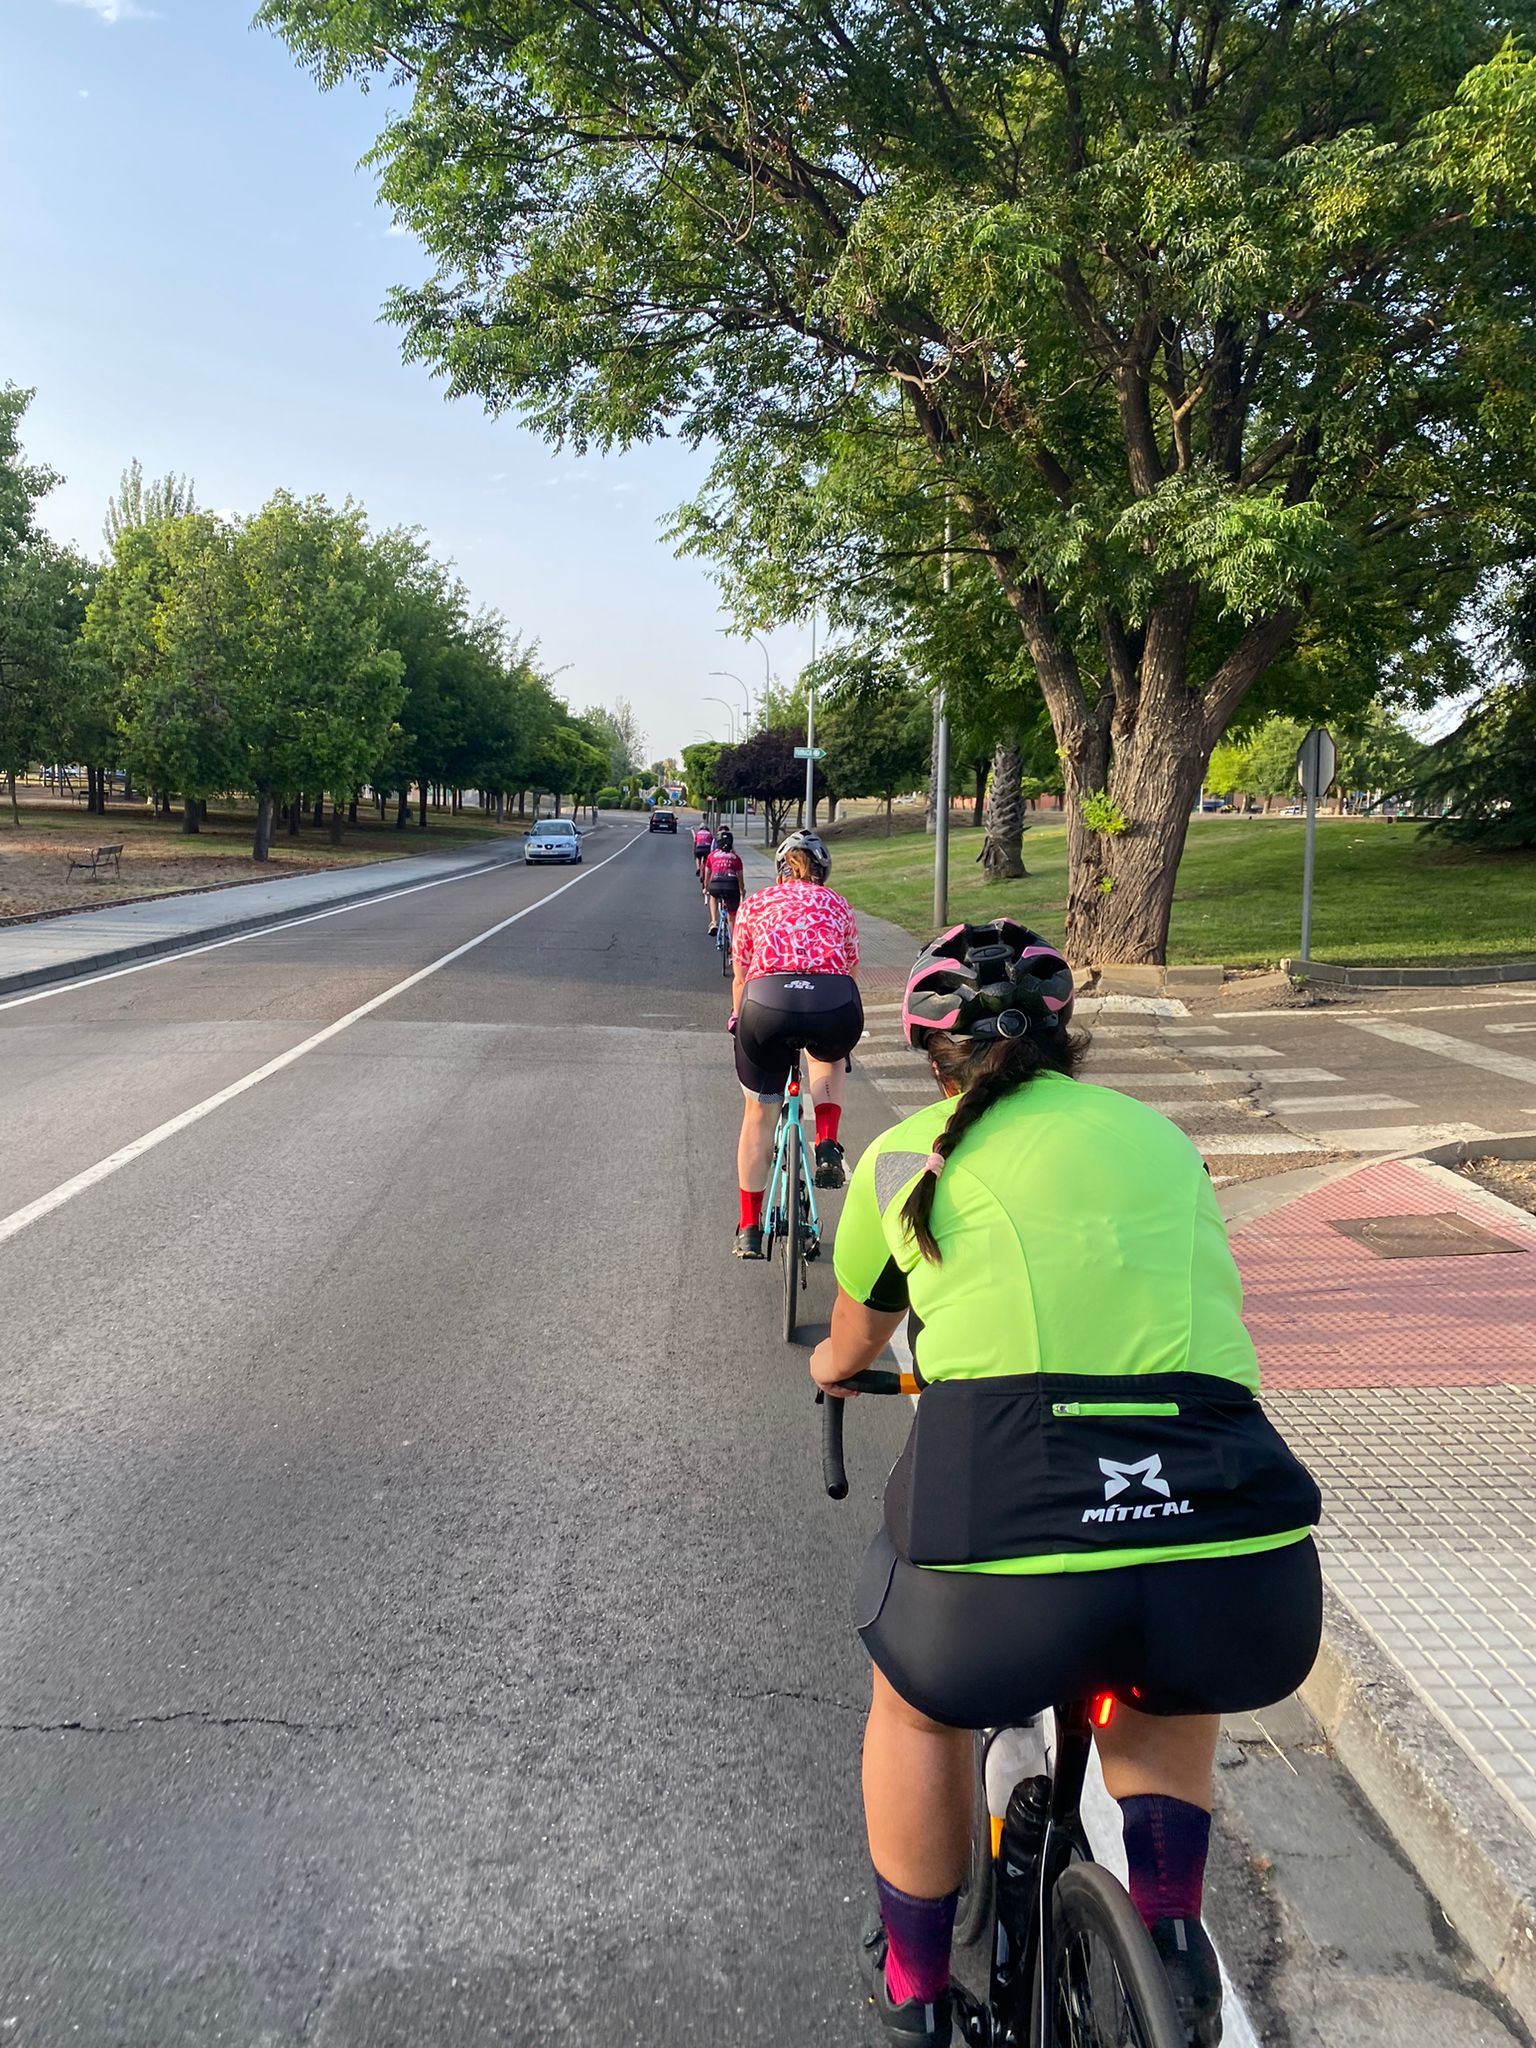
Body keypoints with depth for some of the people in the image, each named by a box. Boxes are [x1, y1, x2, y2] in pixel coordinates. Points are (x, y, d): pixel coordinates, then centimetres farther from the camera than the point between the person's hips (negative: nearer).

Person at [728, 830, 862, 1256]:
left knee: (758, 1114, 20)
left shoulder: (754, 905, 26)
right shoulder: (837, 906, 28)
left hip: (767, 1001, 0)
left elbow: (740, 981, 31)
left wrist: (741, 1022, 50)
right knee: (829, 1053, 38)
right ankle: (827, 1146, 17)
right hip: (835, 1003, 1)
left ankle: (749, 1229, 27)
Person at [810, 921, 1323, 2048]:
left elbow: (853, 1342, 35)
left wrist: (832, 1366, 58)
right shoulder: (1158, 1134, 22)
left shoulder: (905, 1158, 16)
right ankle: (1172, 1933, 30)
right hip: (1254, 1598, 3)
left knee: (919, 1702, 33)